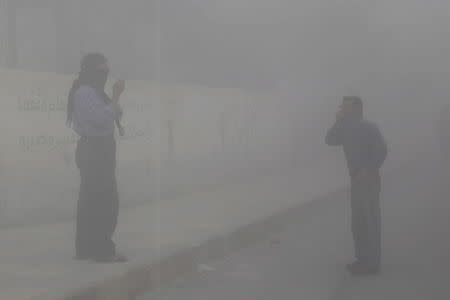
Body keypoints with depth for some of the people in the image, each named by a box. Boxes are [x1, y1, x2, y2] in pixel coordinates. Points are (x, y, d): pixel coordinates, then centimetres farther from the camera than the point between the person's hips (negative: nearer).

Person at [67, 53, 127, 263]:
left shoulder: (92, 92, 17)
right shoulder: (85, 92, -14)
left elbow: (115, 115, 18)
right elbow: (103, 119, -22)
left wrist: (115, 98, 5)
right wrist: (116, 96, -16)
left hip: (96, 149, 11)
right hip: (94, 149, -11)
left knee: (91, 199, 13)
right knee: (104, 199, -11)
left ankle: (85, 248, 19)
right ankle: (102, 250, -10)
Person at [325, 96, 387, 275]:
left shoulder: (368, 127, -11)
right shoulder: (347, 130, 13)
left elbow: (382, 149, -20)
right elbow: (330, 140, 8)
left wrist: (369, 171, -21)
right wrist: (338, 121, -1)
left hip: (369, 181, -9)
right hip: (356, 181, 9)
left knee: (371, 221, -3)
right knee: (358, 222, 13)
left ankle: (372, 263, 2)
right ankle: (363, 260, 23)